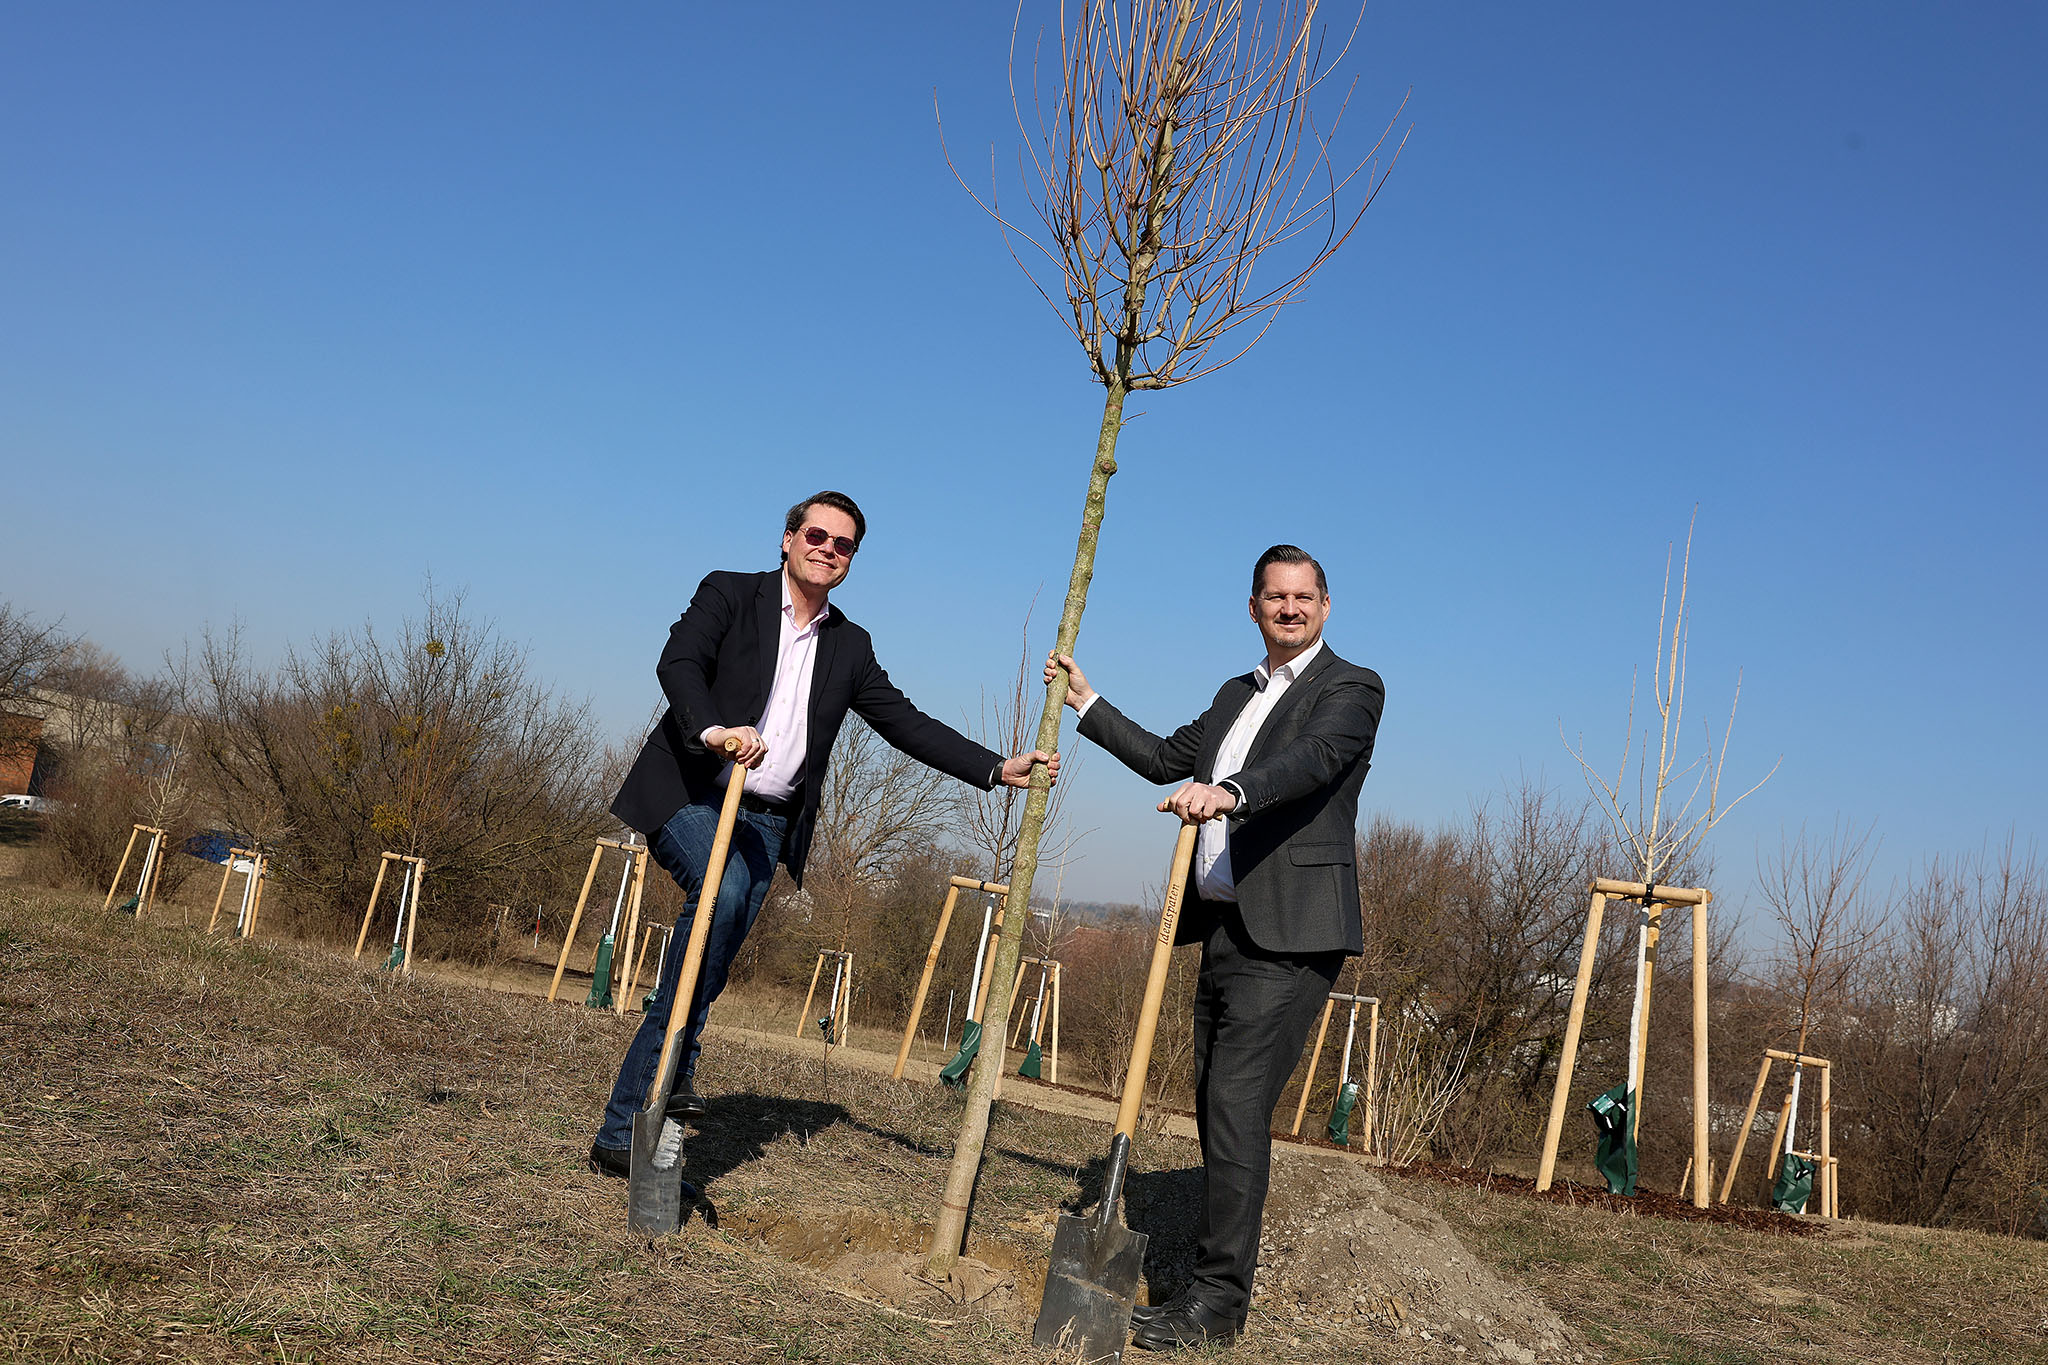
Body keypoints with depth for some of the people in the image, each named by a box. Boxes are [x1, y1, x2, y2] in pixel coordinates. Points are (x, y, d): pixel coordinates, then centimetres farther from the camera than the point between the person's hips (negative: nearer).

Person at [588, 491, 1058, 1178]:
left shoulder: (849, 647, 17)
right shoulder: (729, 594, 4)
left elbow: (904, 721, 14)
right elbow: (678, 662, -12)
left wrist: (996, 768, 4)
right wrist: (713, 728, -33)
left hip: (766, 820, 4)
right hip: (691, 794, -4)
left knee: (711, 969, -3)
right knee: (724, 892, -31)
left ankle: (625, 1131, 4)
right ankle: (671, 1074, -22)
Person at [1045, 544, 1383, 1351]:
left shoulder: (1352, 689, -3)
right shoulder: (1237, 694, 22)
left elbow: (1314, 758, -22)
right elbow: (1167, 758, 28)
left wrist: (1229, 791, -39)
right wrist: (1087, 703, 26)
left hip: (1288, 936, -8)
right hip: (1224, 928, 8)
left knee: (1236, 1105, -13)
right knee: (1216, 1106, 11)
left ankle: (1218, 1300, -7)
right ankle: (1220, 1281, 22)